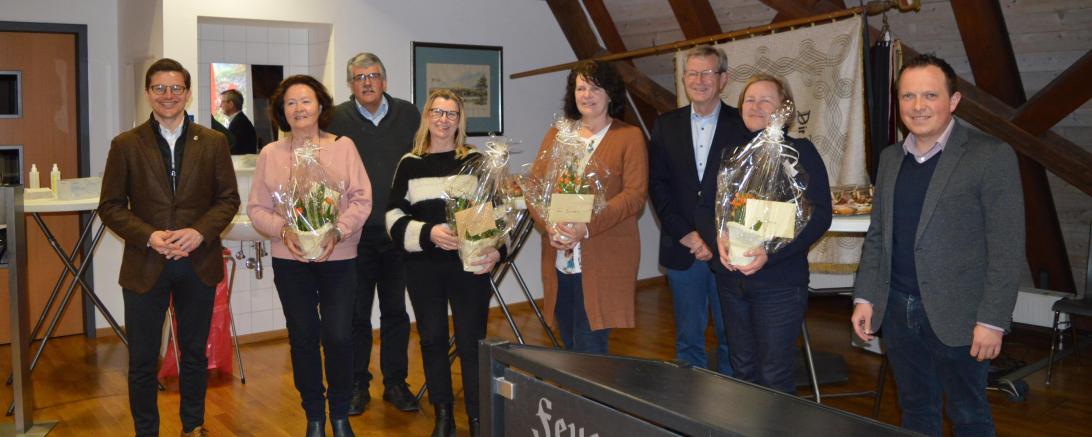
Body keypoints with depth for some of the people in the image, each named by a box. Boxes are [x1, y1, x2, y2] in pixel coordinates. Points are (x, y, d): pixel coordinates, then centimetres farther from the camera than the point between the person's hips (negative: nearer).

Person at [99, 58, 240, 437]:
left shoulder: (213, 142, 4)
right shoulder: (126, 145, 1)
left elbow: (228, 198, 3)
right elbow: (110, 206, 0)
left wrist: (200, 231, -14)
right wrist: (149, 236, -16)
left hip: (199, 264, 1)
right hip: (145, 265, -1)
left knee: (195, 354, 14)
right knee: (142, 361, 7)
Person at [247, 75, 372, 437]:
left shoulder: (343, 147, 2)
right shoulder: (270, 154, 4)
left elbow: (362, 200, -3)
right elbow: (257, 208, 4)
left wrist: (338, 232, -17)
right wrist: (282, 230, -15)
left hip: (338, 258, -1)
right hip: (290, 260, 1)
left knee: (338, 336, -4)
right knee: (303, 338, 8)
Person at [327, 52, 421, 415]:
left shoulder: (408, 115, 6)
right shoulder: (337, 119, -1)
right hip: (355, 232, -2)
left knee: (395, 310, 11)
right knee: (356, 312, 7)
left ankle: (395, 383, 23)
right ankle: (357, 385, 20)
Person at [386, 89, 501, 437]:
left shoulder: (475, 161, 3)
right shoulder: (410, 164, 7)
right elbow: (395, 217, 2)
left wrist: (496, 249, -13)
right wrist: (428, 233, -15)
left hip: (469, 264, -2)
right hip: (423, 266, 2)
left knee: (471, 342, -1)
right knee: (432, 340, 9)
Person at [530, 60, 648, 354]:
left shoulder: (630, 137, 2)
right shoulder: (555, 134, 15)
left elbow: (635, 195, -9)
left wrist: (587, 227, -20)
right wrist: (548, 226, -11)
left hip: (604, 262, -4)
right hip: (558, 260, 5)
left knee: (589, 350, -7)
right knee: (570, 346, 13)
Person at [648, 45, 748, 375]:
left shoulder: (742, 125, 0)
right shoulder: (666, 125, 8)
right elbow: (657, 184, 2)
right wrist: (686, 235, -8)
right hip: (682, 249, 2)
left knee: (731, 338, 8)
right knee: (688, 339, 11)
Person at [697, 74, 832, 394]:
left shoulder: (800, 152, -2)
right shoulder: (731, 155, 12)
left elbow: (819, 215, -9)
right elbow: (706, 207, 10)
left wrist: (769, 252, -21)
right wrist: (718, 240, -12)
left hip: (779, 280, -5)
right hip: (731, 277, 5)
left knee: (775, 379, -1)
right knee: (742, 371, 14)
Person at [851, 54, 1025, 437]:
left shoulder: (991, 156, -9)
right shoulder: (890, 158, 8)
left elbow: (1006, 248, -11)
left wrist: (992, 320, -14)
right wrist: (865, 297, 6)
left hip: (956, 317, -5)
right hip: (897, 312, 5)